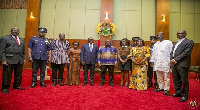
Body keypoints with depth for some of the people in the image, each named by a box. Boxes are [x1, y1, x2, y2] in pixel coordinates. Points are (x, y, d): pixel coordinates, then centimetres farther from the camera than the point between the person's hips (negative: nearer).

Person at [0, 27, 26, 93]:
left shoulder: (21, 40, 19)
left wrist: (24, 58, 10)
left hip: (20, 61, 5)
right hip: (9, 60, -5)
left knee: (19, 75, 10)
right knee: (7, 75, 2)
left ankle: (17, 86, 25)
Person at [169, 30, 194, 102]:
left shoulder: (189, 42, -1)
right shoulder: (175, 43, 22)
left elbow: (186, 53, -12)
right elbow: (172, 53, 17)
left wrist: (176, 60, -15)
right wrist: (171, 60, -3)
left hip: (182, 64, -7)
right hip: (174, 64, 7)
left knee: (184, 80, 2)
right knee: (176, 80, 13)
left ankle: (185, 95, 16)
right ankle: (178, 92, 28)